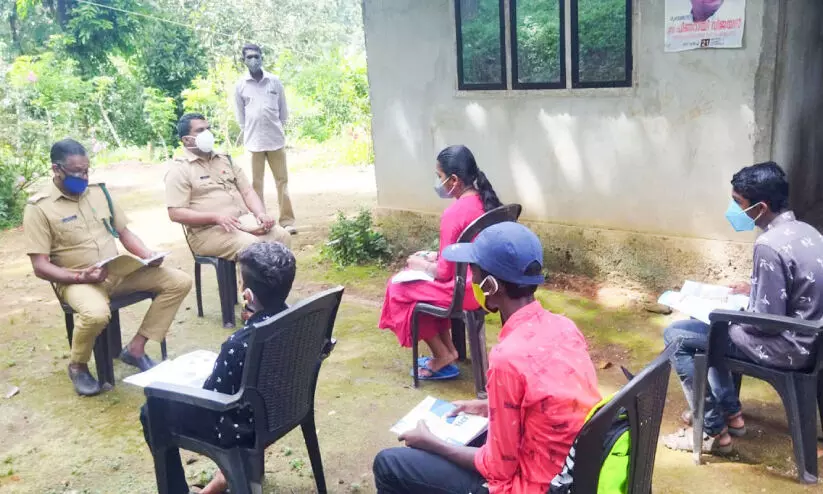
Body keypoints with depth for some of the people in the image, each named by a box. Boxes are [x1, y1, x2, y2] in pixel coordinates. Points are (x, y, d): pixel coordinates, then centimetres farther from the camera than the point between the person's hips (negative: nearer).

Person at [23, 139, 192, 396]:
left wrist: (148, 256, -5)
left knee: (179, 281, -9)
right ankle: (78, 366, -5)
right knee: (96, 313, -40)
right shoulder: (39, 207, -8)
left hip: (118, 272, 6)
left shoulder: (98, 191, 8)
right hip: (76, 281, -6)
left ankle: (135, 348, -2)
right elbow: (40, 267, -11)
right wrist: (80, 277, -26)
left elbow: (125, 232, 14)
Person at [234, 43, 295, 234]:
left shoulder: (274, 81, 1)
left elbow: (283, 109, 9)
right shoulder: (240, 85, 0)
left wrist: (280, 129, 9)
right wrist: (247, 134, 7)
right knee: (256, 183, 4)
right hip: (254, 141, 0)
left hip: (276, 139, 1)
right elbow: (240, 114, 8)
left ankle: (287, 220, 6)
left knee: (282, 180, 2)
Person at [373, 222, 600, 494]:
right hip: (569, 468, 8)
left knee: (389, 465, 3)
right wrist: (489, 407, 16)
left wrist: (430, 443, -6)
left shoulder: (508, 358, -29)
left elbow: (499, 467, -19)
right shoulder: (563, 326, -5)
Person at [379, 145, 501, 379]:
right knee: (427, 282, 26)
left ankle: (442, 356, 15)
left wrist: (422, 265, 2)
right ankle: (447, 349, 25)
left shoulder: (453, 214, -23)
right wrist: (435, 257, 13)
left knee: (399, 288, 7)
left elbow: (445, 272, -17)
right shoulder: (486, 200, 3)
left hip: (466, 290, -9)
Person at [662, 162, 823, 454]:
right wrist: (756, 289, 14)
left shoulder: (769, 245, -27)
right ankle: (730, 412, 30)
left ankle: (713, 430, 4)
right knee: (712, 326, 26)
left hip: (785, 348, -10)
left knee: (676, 335, -4)